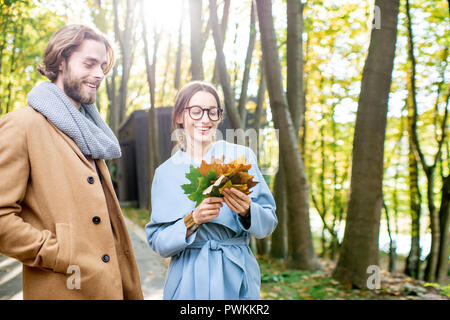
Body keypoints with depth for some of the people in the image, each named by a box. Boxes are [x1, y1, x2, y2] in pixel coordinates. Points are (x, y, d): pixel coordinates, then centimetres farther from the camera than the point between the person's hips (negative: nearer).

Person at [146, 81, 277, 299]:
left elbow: (268, 224, -2)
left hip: (236, 280, 0)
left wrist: (247, 210, -22)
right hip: (188, 282, 1)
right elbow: (158, 243, -2)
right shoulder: (165, 173, 2)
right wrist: (193, 220, -19)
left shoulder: (241, 156, -2)